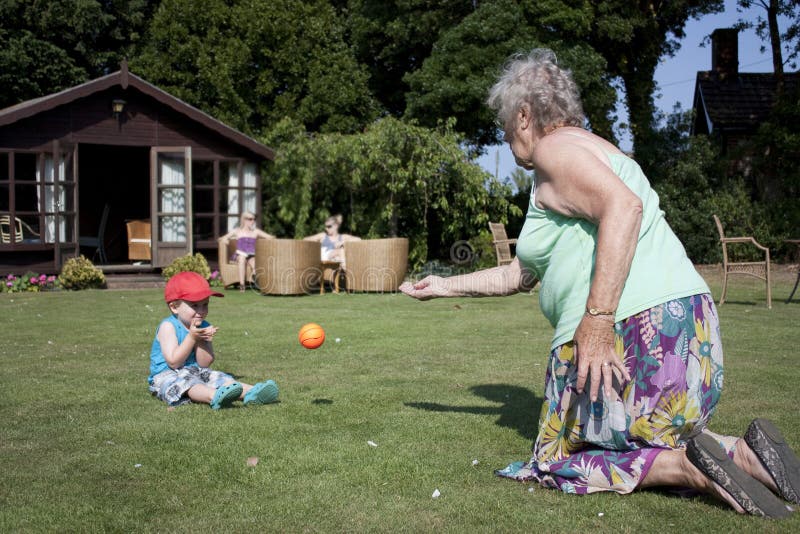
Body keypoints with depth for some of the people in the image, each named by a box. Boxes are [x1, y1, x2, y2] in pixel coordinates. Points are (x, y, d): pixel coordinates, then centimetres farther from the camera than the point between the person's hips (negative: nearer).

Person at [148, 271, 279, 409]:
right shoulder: (168, 326, -12)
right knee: (185, 382, -35)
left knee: (220, 378, -16)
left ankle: (251, 392, -40)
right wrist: (191, 337, -22)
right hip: (167, 375, -6)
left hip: (197, 373, 7)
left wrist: (200, 341, -16)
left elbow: (205, 364, 0)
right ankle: (215, 396, -63)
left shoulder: (204, 327, 7)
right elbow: (173, 362, -20)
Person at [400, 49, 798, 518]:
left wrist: (597, 320, -29)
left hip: (630, 329, -9)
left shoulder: (554, 147, -3)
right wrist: (447, 286, 40)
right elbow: (520, 275, 32)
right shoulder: (585, 152, 27)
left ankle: (685, 466, -14)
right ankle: (741, 453, 1)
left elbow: (624, 206, -25)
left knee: (557, 464, 6)